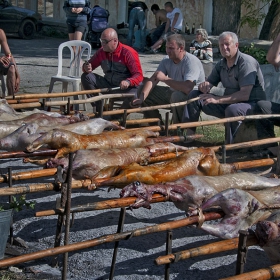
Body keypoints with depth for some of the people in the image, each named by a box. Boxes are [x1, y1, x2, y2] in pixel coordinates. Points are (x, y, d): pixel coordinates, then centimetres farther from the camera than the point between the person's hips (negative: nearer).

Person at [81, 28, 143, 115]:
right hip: (109, 85, 5)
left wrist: (128, 82, -43)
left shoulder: (128, 53, -17)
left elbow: (139, 75, -21)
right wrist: (87, 68, -16)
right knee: (86, 77, -10)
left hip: (127, 87, -5)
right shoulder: (101, 51, -1)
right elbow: (90, 64, 10)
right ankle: (98, 109, -11)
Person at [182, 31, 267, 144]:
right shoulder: (221, 64, 7)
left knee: (232, 109, -41)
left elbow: (245, 95, -26)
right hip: (229, 102, 8)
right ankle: (189, 134, -4)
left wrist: (217, 99, -31)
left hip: (251, 104, -8)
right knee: (194, 95, -1)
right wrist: (204, 86, -17)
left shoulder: (246, 62, -17)